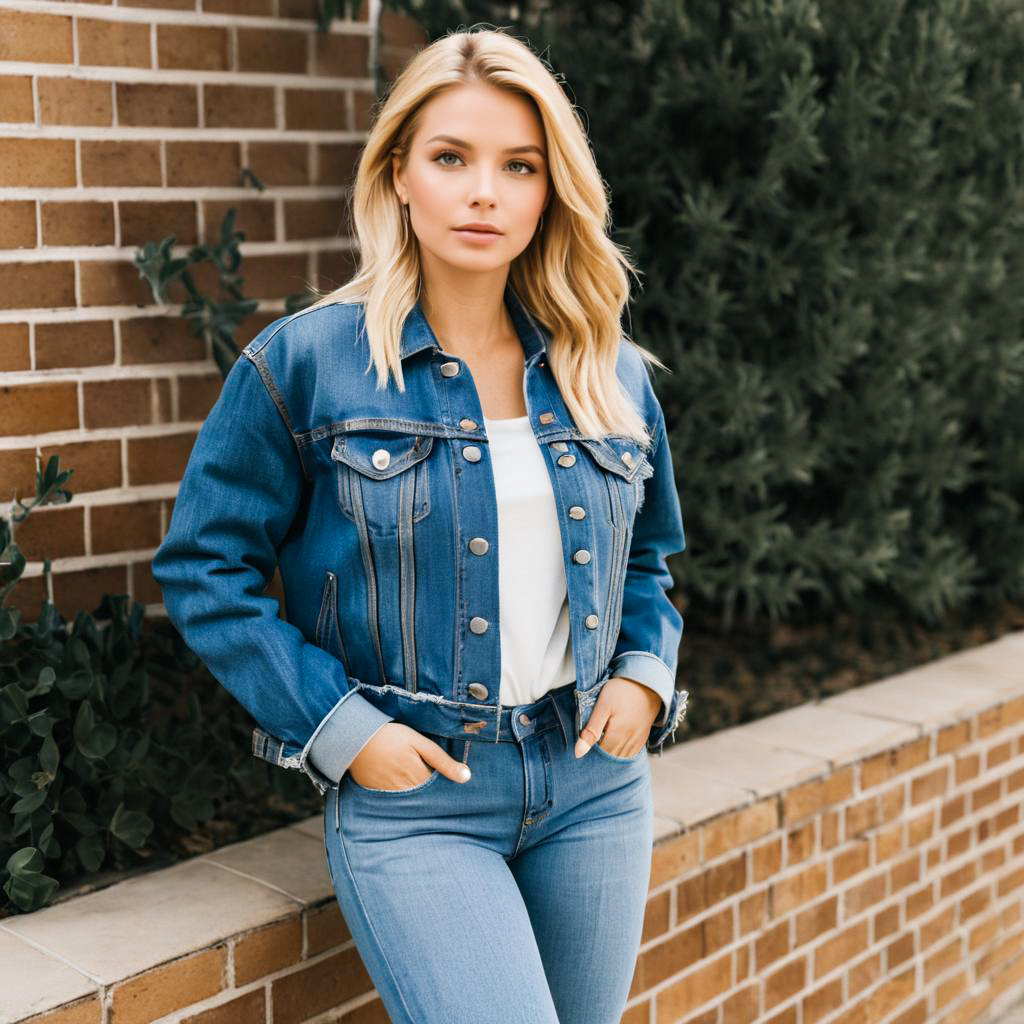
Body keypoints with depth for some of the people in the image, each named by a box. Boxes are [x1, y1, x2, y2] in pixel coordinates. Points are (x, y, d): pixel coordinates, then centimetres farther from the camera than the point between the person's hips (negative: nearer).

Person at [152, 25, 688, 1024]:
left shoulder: (609, 373, 5)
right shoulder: (303, 363, -8)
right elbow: (202, 569, -4)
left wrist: (644, 672, 1)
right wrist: (338, 725, -11)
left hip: (595, 784, 5)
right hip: (413, 800, -4)